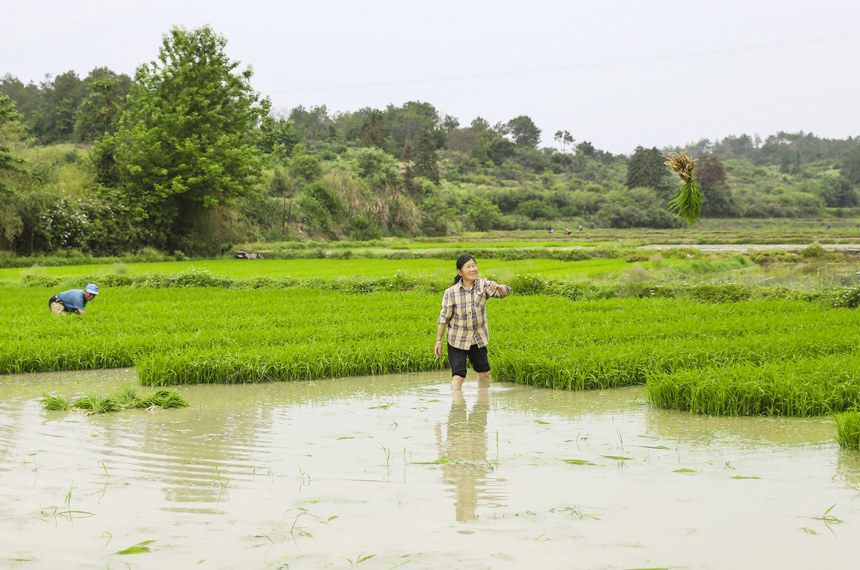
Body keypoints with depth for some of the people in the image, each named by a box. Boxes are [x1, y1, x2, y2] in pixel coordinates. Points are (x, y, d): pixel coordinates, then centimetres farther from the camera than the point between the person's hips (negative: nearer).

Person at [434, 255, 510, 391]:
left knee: (484, 372, 16)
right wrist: (438, 341, -8)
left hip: (478, 338, 3)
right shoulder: (451, 292, -13)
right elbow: (443, 318, -8)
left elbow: (505, 292, -20)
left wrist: (498, 287, -44)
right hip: (457, 339, -3)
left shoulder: (483, 285, -7)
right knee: (458, 375, -9)